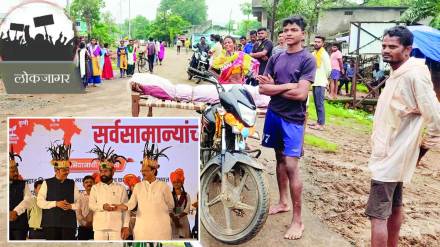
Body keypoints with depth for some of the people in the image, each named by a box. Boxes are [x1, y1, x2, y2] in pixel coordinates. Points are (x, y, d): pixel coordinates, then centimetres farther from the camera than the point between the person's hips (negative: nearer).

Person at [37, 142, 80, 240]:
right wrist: (56, 204, -12)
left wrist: (71, 206, -11)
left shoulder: (72, 184, 10)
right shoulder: (47, 183, 3)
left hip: (69, 222, 2)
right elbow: (40, 202, -2)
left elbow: (79, 202, 9)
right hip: (51, 222, -1)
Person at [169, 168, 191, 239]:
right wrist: (174, 217, -18)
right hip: (172, 221, -1)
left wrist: (178, 217, -17)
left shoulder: (186, 196, 5)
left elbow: (187, 210, -4)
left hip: (183, 221, 1)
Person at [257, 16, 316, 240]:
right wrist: (286, 87, -13)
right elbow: (262, 88, 1)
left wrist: (274, 88, -6)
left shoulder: (307, 60, -8)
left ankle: (298, 220, 0)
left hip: (293, 118, -5)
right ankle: (282, 202, 31)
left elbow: (301, 93, -18)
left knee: (291, 165, -9)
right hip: (273, 114, 6)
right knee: (280, 158, 15)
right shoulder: (275, 58, 8)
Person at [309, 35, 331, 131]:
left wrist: (324, 78, 1)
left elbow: (328, 69, -12)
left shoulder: (324, 54, -10)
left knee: (320, 104, -7)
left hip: (320, 83, -8)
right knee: (317, 104, 12)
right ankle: (319, 122, 19)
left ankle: (321, 124, -5)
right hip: (315, 82, 8)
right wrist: (314, 77, 10)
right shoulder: (314, 53, 14)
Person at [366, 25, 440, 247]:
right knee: (394, 207, 20)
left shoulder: (414, 75, -19)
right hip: (391, 154, 10)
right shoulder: (397, 73, 11)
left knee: (377, 215, -7)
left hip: (391, 157, -10)